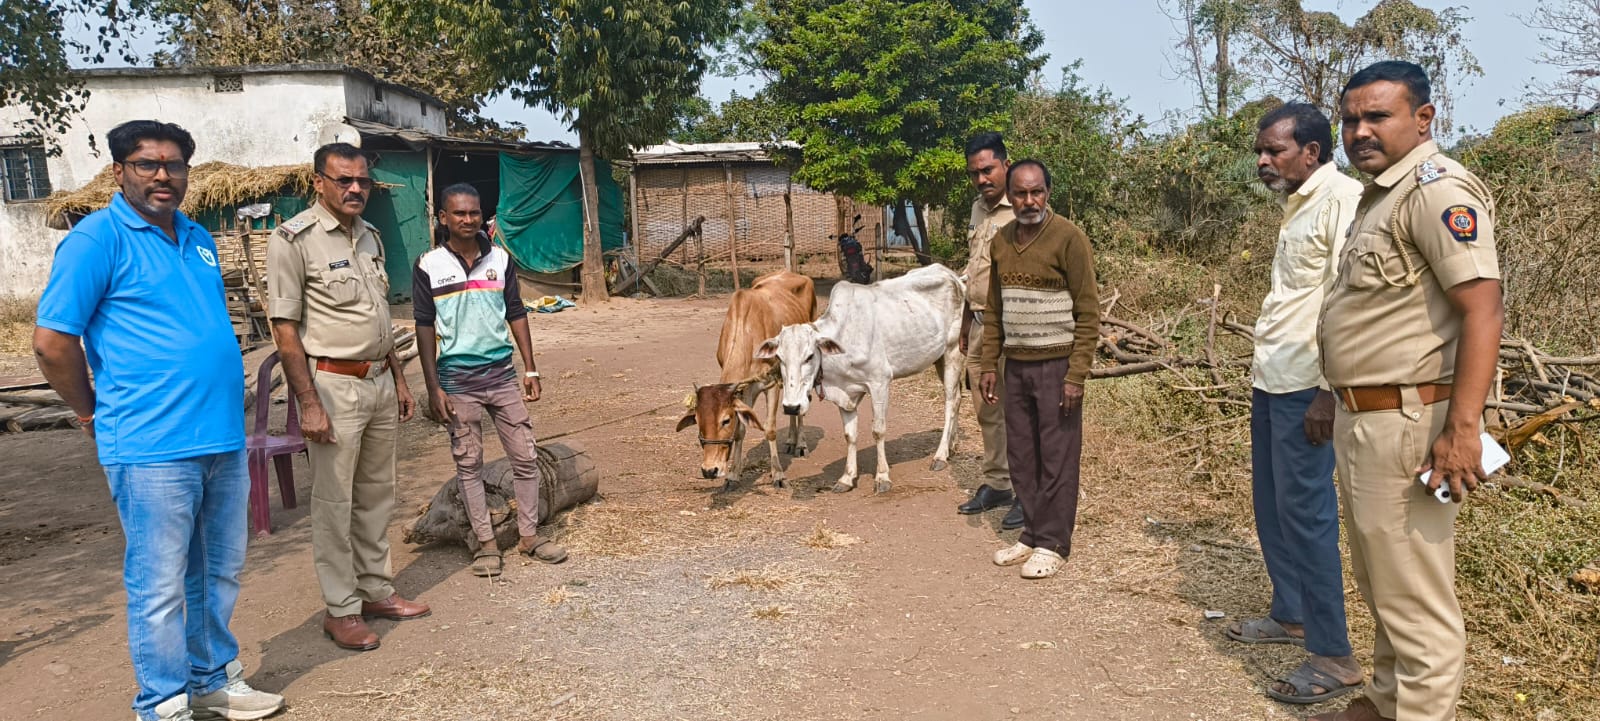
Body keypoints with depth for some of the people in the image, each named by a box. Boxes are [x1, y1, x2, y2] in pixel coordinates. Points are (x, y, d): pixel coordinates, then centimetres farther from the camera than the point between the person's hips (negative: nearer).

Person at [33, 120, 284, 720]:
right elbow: (52, 341, -9)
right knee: (160, 586, 3)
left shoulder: (198, 239, 13)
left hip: (224, 439, 7)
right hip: (152, 447, -7)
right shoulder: (98, 238, -8)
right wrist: (93, 414, 1)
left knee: (221, 572, 17)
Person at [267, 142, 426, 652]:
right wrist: (309, 403, -17)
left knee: (377, 495, 14)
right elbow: (284, 328, -12)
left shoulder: (369, 235, 12)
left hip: (380, 380, 7)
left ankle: (376, 591, 26)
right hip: (333, 384, -7)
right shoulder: (293, 240, -10)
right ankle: (341, 610, 11)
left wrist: (399, 379, 17)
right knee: (334, 503, 1)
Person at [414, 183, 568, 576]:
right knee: (468, 463, 6)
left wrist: (530, 369, 4)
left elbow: (516, 314, 7)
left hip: (502, 373, 3)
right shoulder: (429, 266, -4)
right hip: (457, 379, -2)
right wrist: (433, 388, -7)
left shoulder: (500, 258, 3)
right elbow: (425, 327, -3)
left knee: (526, 456, 5)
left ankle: (529, 534, 19)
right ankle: (485, 543, 17)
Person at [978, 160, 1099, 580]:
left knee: (1057, 459, 1)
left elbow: (1089, 314, -11)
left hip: (1056, 364, -6)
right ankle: (1032, 535, 24)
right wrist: (989, 365, 10)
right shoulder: (1001, 242, 8)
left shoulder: (1069, 239, -10)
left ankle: (1053, 545, 11)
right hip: (1015, 366, 6)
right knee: (1021, 457, 11)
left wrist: (1076, 376, -16)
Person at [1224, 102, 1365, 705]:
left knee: (1306, 514, -5)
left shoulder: (1343, 199, -14)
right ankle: (1290, 615, 31)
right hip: (1271, 383, 9)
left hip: (1306, 388, -9)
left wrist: (1329, 393, -20)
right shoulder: (1296, 205, 15)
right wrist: (1264, 375, 16)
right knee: (1271, 505, 16)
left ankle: (1333, 658, 5)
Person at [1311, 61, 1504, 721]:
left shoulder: (1437, 189, -14)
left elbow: (1483, 309, -21)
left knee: (1415, 599, -1)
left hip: (1403, 424, -10)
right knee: (1380, 586, 20)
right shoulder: (1379, 196, 16)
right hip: (1362, 420, 10)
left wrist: (1462, 429, -25)